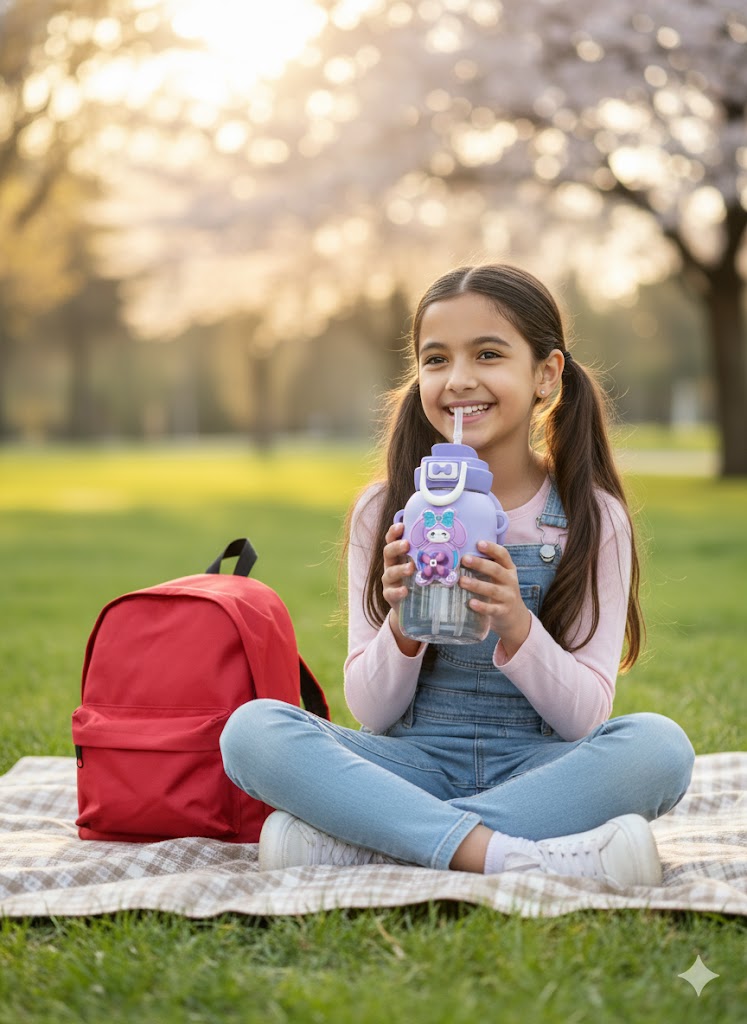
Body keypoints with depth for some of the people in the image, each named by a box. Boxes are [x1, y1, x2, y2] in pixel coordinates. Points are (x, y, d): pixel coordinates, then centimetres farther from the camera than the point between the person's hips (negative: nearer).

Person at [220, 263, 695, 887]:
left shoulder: (593, 518, 0)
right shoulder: (385, 512, 2)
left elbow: (588, 717, -5)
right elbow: (371, 714, 1)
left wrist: (515, 627, -23)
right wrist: (402, 626, -19)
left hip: (537, 768, 0)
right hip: (413, 764, 1)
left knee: (659, 745, -31)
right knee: (252, 729, -25)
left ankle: (351, 842, -29)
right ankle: (506, 853, -35)